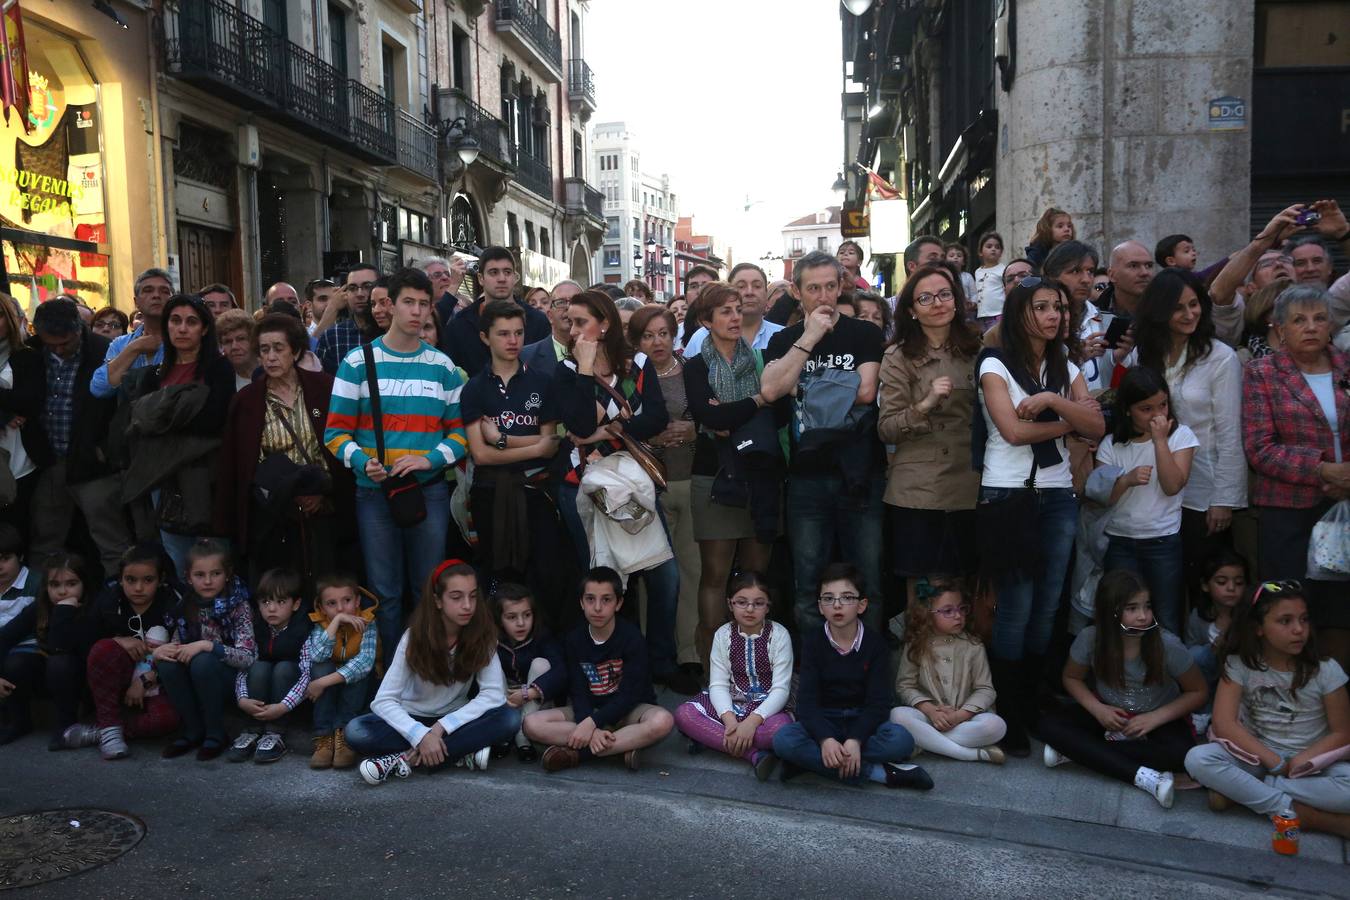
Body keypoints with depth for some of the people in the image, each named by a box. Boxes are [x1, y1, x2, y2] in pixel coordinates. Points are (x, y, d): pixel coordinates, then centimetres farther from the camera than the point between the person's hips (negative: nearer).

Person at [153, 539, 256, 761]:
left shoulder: (239, 607, -13)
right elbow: (176, 646, 5)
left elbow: (247, 657, -22)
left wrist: (206, 645, -32)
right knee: (167, 664, -22)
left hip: (233, 679, -5)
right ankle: (193, 731, -6)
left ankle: (216, 735, -14)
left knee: (202, 663, -32)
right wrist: (159, 652, -18)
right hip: (196, 683, 5)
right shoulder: (188, 607, 1)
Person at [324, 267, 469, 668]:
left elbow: (460, 429, 6)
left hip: (429, 490, 1)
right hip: (374, 491, -1)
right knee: (385, 591, 6)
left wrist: (429, 458, -12)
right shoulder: (358, 363, 2)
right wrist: (362, 461, -18)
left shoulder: (443, 367, 8)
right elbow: (337, 431, 0)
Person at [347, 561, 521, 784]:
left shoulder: (482, 635, -14)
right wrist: (421, 735, -35)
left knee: (509, 718, -30)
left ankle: (407, 758, -27)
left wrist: (441, 727, -28)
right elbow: (383, 700, -20)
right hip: (414, 719, 0)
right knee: (357, 731, -28)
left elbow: (494, 693, -21)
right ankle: (462, 751, -26)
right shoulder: (416, 637, -16)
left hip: (456, 720, 0)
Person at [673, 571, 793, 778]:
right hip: (730, 705, 3)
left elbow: (781, 689, -13)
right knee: (683, 713, -23)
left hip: (767, 706, -3)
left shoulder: (779, 635, -7)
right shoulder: (723, 635, 0)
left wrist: (753, 720, -27)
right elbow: (718, 684, -6)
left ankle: (710, 738, -22)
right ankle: (755, 754, -29)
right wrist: (729, 719, -25)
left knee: (781, 727, -37)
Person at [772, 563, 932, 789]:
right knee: (783, 739, -31)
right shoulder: (813, 641, -3)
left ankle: (810, 762, -25)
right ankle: (879, 772, -26)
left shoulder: (875, 644, -3)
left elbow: (878, 702, -10)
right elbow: (807, 700, -12)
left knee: (901, 740, -31)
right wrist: (825, 739, -31)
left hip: (862, 721, 0)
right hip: (822, 722, 0)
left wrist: (855, 740, -28)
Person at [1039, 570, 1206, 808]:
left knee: (1181, 752, -34)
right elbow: (1072, 678, -1)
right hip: (1108, 713, 2)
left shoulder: (1167, 645, -24)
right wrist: (1097, 709, -18)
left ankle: (1079, 751, -23)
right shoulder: (1090, 639, -20)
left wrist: (1155, 718, -20)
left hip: (1159, 718, -1)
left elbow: (1198, 692, -9)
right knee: (1049, 724, -23)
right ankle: (1144, 777, -29)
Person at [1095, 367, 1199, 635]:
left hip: (1163, 542, -1)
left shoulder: (1180, 436, 1)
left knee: (1167, 622, 4)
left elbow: (1172, 486, -12)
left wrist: (1160, 439, -14)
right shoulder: (1112, 444, 3)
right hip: (1119, 542, 1)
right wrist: (1126, 480, -19)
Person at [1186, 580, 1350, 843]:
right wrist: (1274, 761, -21)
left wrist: (1300, 762, -17)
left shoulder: (1326, 670, -7)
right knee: (1197, 759, -29)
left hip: (1311, 764, 0)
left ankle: (1241, 791, -22)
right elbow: (1224, 723, -14)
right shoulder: (1240, 664, -9)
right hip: (1257, 757, 0)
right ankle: (1297, 813, -25)